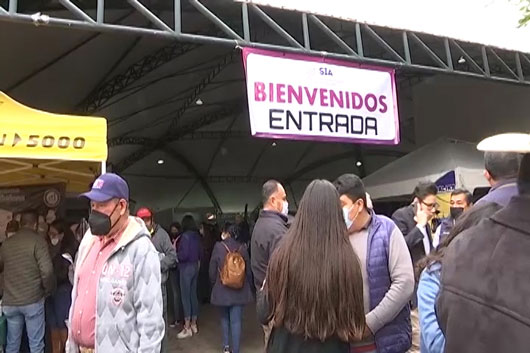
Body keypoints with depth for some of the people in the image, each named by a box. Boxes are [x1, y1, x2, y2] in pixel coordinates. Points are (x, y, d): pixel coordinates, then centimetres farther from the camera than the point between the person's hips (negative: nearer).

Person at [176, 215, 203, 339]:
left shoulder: (185, 236, -15)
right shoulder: (197, 236, 5)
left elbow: (183, 255, -19)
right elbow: (200, 253, 9)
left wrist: (174, 252, -3)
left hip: (186, 267, -7)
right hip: (195, 266, 7)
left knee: (185, 297, -1)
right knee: (193, 295, 13)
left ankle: (187, 328, 4)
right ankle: (193, 325, 22)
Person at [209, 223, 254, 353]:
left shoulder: (218, 247, -11)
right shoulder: (242, 247, -6)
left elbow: (212, 271, -5)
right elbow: (248, 270, 2)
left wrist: (214, 285, 12)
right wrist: (248, 286, 17)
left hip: (222, 290, 0)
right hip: (239, 290, 1)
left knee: (224, 318, 21)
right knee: (236, 321, 5)